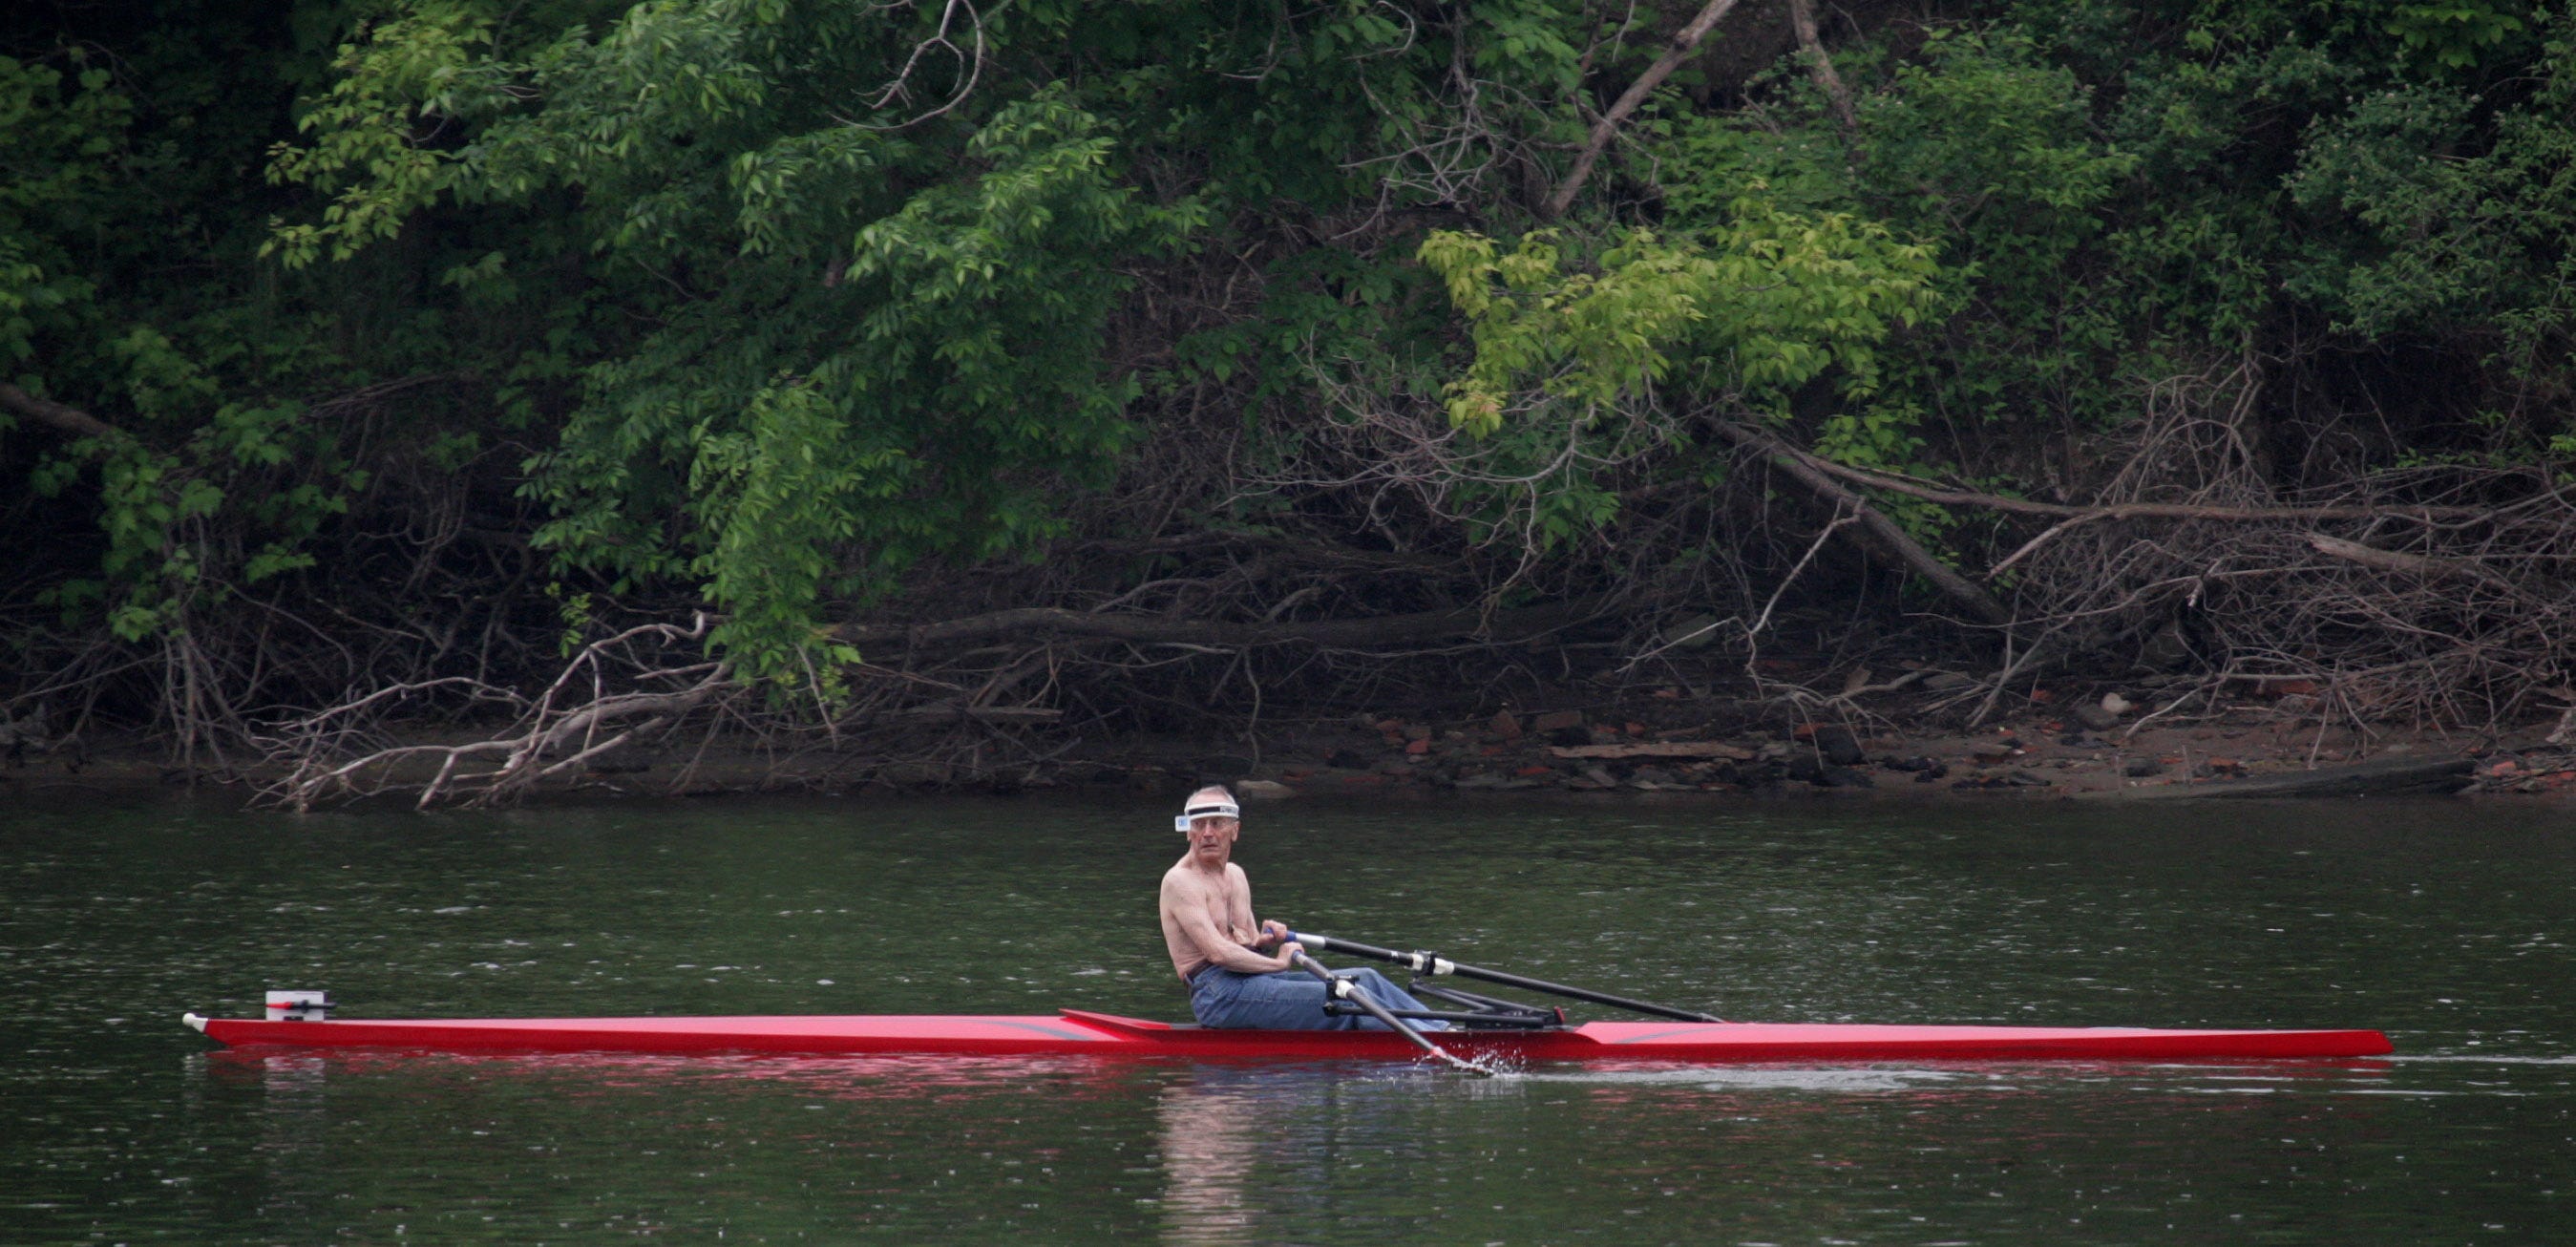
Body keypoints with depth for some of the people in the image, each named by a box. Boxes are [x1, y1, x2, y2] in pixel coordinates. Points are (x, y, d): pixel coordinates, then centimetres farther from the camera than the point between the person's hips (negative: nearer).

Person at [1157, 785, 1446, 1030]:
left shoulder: (1235, 876, 20)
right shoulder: (1181, 881, -8)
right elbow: (1217, 952, -19)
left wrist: (1264, 943, -1)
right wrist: (1279, 962, -11)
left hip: (1251, 983, 9)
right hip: (1220, 994, -9)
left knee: (1365, 980, 1)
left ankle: (1441, 1029, -4)